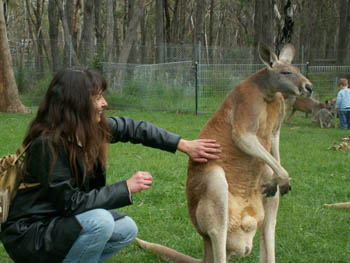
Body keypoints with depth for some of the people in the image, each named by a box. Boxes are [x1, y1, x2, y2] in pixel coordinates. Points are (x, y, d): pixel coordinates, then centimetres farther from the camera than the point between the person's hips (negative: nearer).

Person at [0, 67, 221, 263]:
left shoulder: (94, 128, -3)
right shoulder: (48, 144, -26)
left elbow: (132, 128, 10)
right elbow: (71, 202, -25)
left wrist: (185, 145, 8)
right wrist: (127, 188, -20)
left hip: (64, 219, 9)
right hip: (29, 234, -8)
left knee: (127, 229, 2)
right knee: (100, 222, -28)